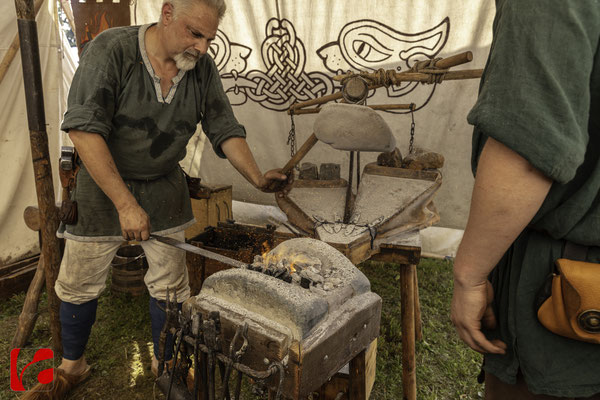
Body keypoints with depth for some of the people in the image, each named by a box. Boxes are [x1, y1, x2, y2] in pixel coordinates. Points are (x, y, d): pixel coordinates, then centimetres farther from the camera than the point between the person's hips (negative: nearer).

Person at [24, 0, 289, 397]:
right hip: (103, 182, -2)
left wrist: (258, 178, -18)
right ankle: (72, 365, 37)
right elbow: (84, 130, -27)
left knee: (171, 283, 9)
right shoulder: (111, 50, -21)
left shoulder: (203, 69, -8)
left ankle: (165, 362, 32)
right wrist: (125, 203, -31)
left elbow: (226, 130, -3)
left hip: (165, 187, 3)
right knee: (80, 282, 11)